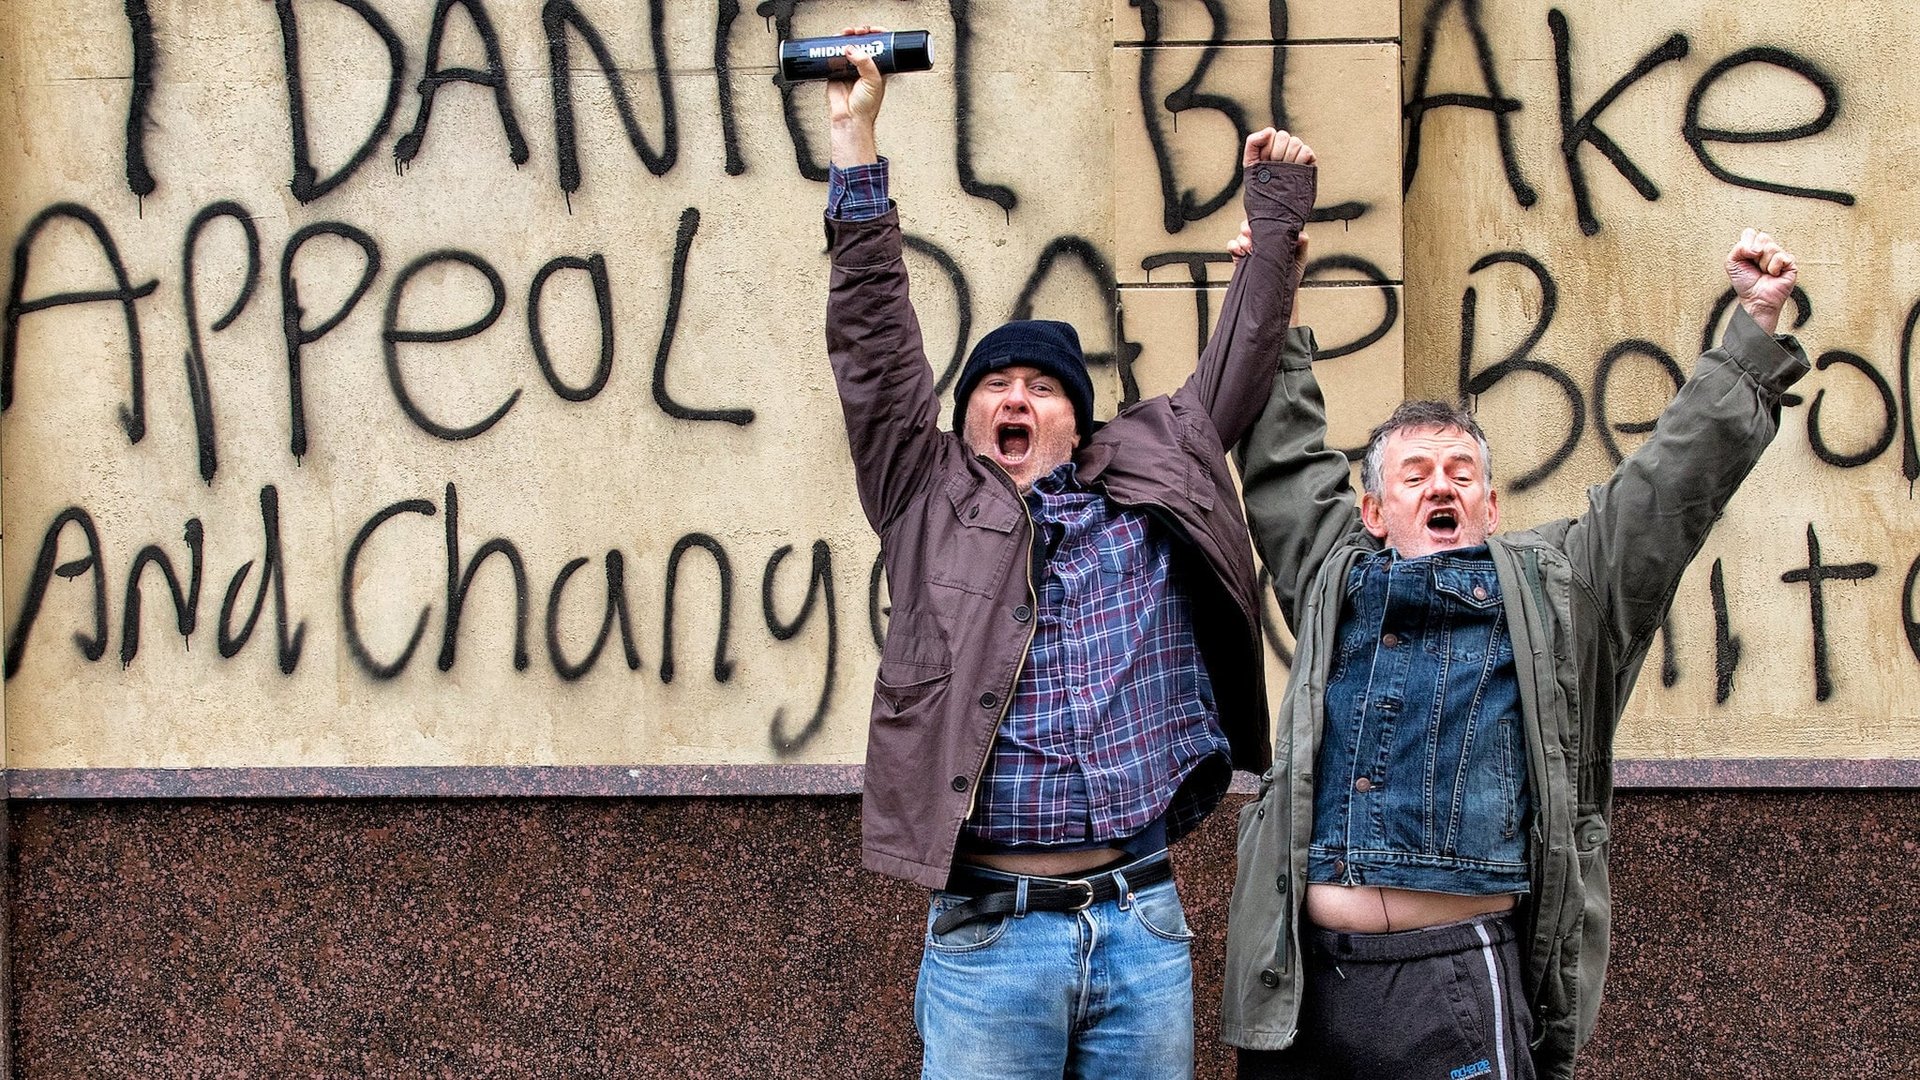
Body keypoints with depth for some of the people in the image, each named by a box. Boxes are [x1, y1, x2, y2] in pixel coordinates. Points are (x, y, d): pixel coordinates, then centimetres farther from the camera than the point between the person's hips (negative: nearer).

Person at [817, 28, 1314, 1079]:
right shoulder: (931, 506, 8)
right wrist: (855, 143, 0)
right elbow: (872, 346, 3)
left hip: (1143, 922, 2)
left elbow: (1236, 368, 17)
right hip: (986, 933, -2)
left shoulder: (1150, 491, 12)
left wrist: (1277, 213, 18)